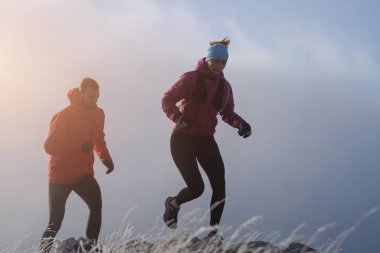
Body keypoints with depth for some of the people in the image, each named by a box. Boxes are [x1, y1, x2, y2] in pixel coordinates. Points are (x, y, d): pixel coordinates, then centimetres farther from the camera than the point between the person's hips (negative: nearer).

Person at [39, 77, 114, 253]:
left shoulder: (98, 114, 1)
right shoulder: (65, 116, -18)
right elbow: (49, 146, -20)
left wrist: (105, 157, -2)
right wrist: (78, 147, -31)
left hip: (84, 173, 5)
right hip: (61, 174, -5)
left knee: (96, 205, -16)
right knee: (55, 221, -3)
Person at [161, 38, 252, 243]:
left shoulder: (224, 86, 8)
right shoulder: (191, 78, -8)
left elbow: (227, 112, 17)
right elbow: (167, 100, -9)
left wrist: (240, 123, -4)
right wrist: (178, 117, -29)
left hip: (205, 140, 5)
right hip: (183, 139, -5)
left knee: (219, 184, -10)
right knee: (196, 188, -10)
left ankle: (213, 232, 1)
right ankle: (172, 204, 24)